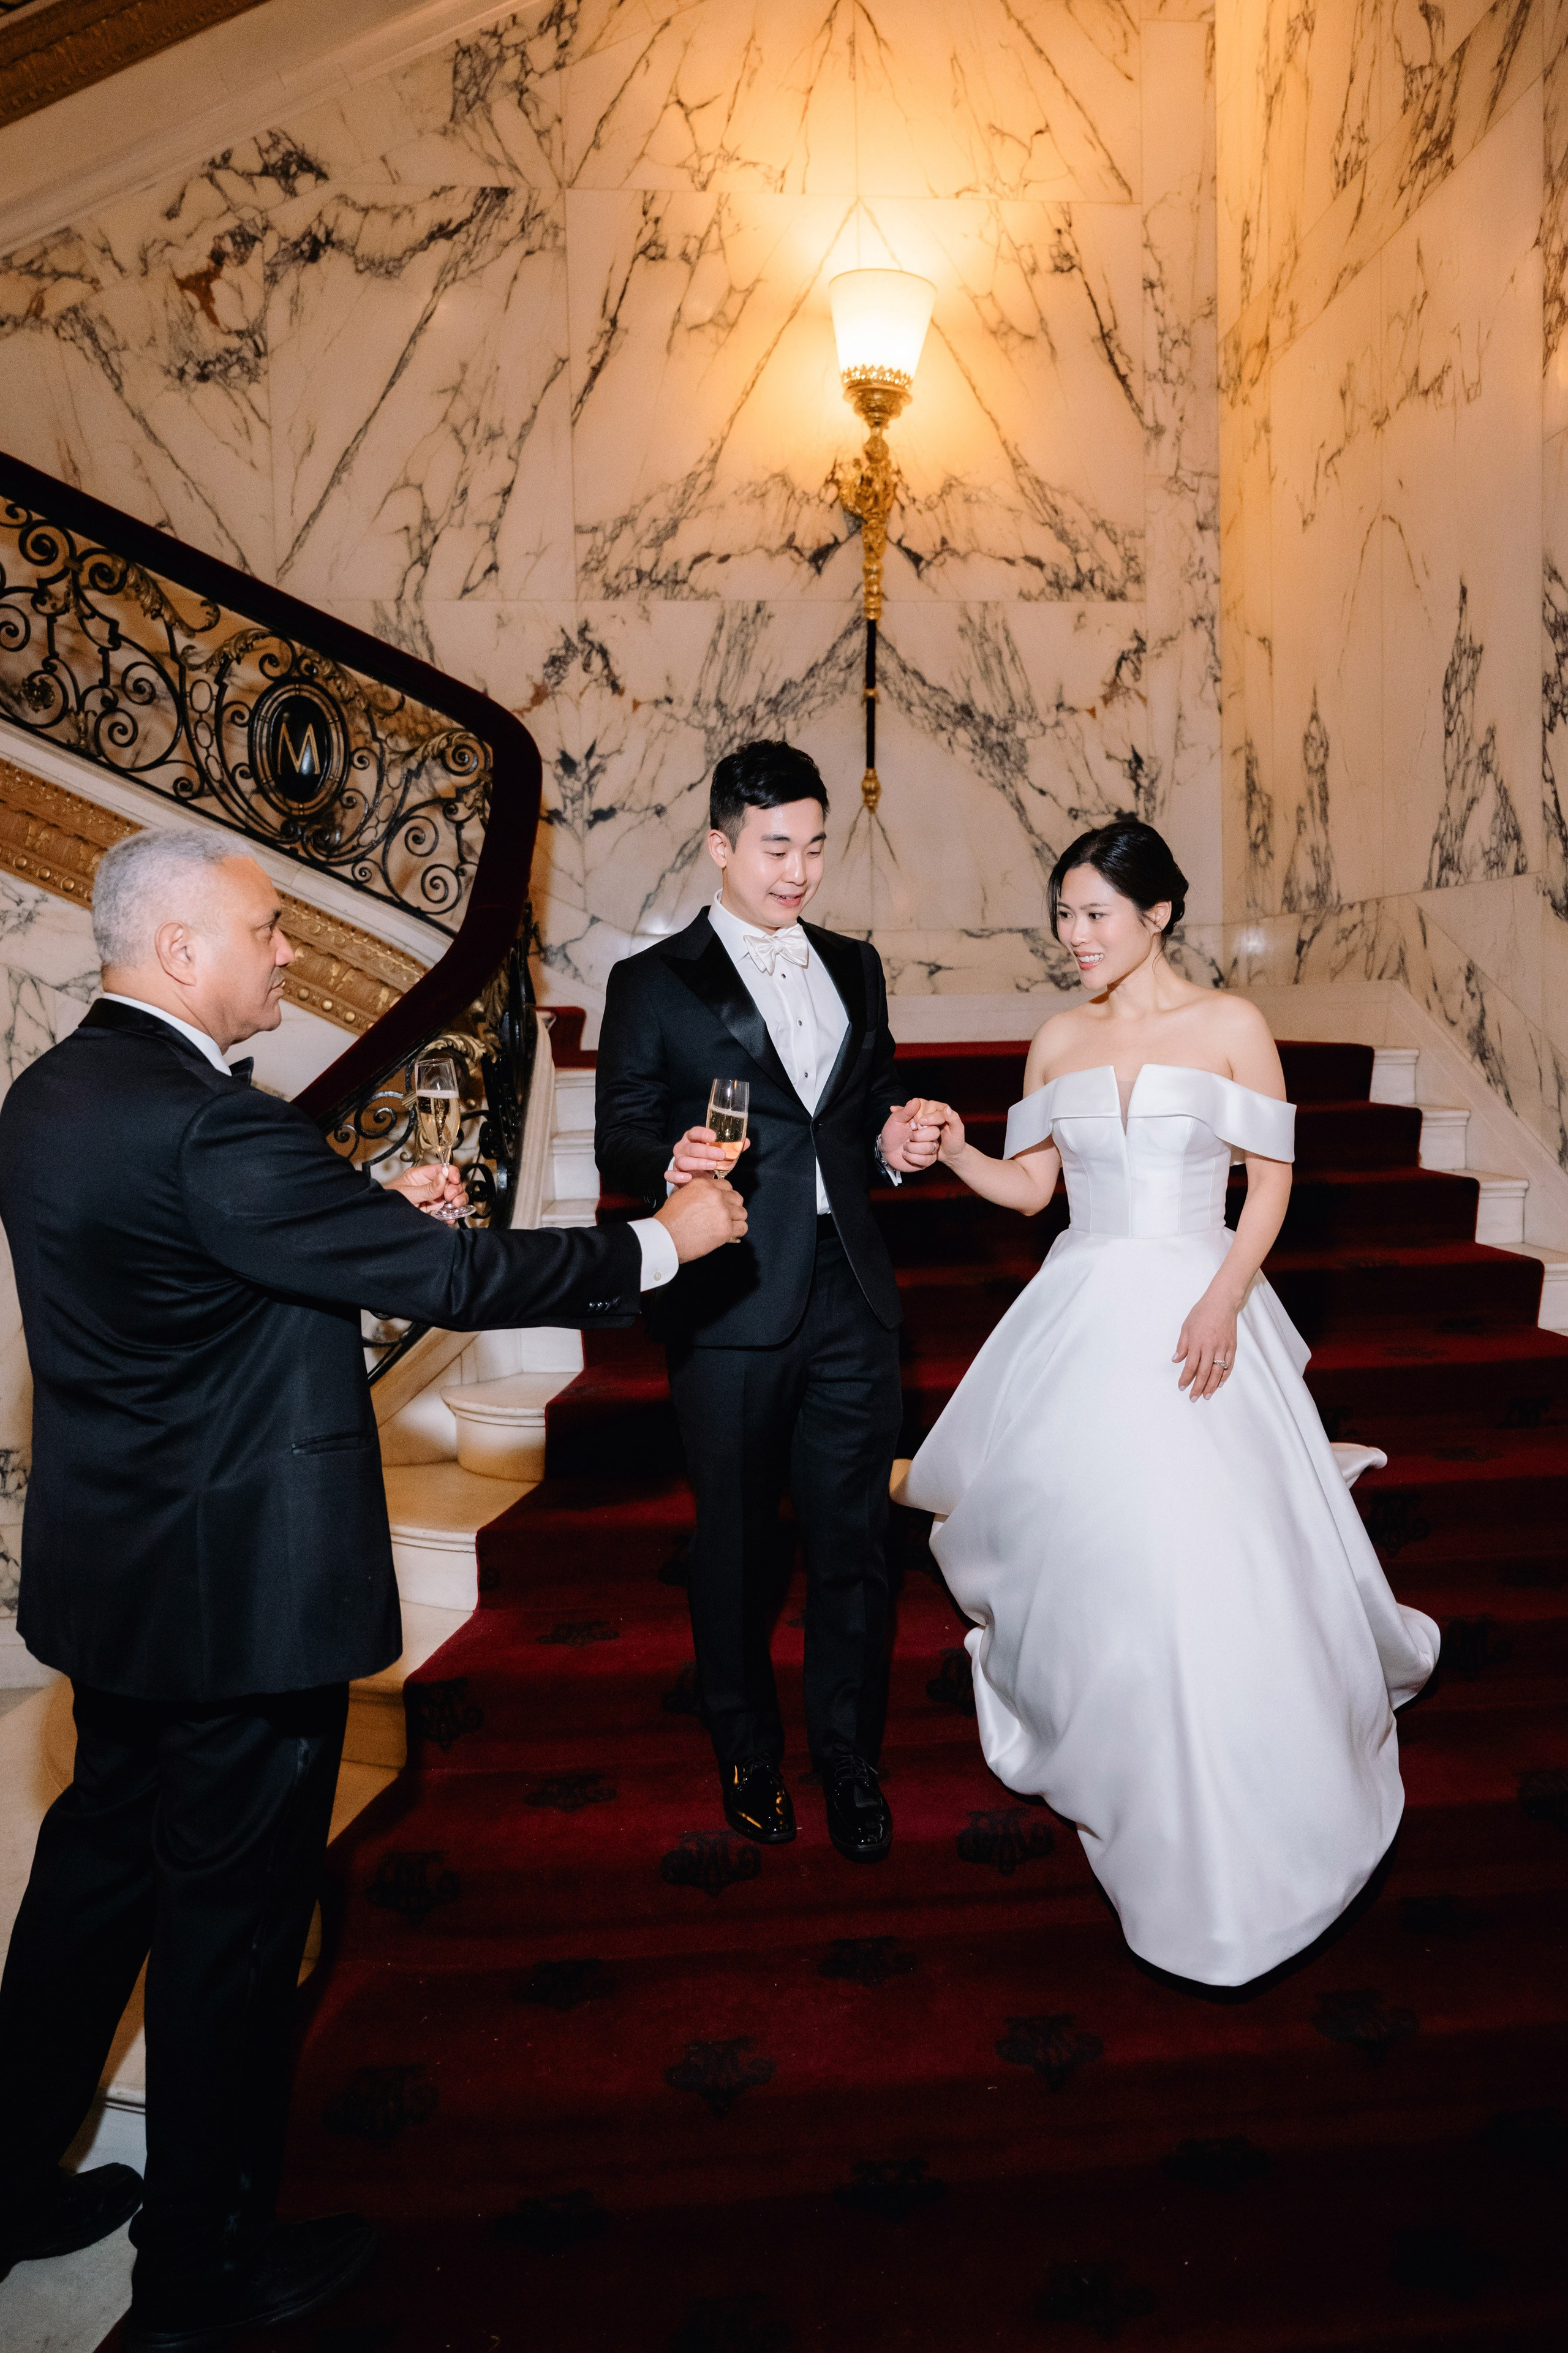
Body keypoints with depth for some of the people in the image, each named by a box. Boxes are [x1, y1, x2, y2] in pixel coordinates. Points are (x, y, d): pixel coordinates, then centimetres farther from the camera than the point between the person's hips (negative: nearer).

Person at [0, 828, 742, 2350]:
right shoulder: (205, 1125, -26)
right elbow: (450, 1280, -25)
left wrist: (371, 1210, 8)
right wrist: (658, 1243, -14)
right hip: (237, 1590, -9)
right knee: (233, 1913, 10)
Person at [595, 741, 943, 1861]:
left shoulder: (856, 967, 13)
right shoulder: (653, 986, -2)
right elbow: (620, 1141, -6)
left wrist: (896, 1138, -2)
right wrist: (671, 1162, -27)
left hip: (853, 1302, 4)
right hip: (732, 1307, -3)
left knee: (854, 1539, 11)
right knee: (738, 1543, 13)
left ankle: (851, 1759, 31)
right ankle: (750, 1754, 35)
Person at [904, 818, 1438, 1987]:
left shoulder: (1231, 1025, -3)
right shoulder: (1059, 1041, 7)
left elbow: (1272, 1179, -3)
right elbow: (1031, 1185, 10)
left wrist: (1224, 1301, -16)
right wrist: (956, 1153, -9)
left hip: (1197, 1307, -3)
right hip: (1082, 1312, 4)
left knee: (1211, 1560, -6)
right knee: (1071, 1537, 6)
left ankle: (1227, 1839, 17)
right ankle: (1090, 1739, 35)